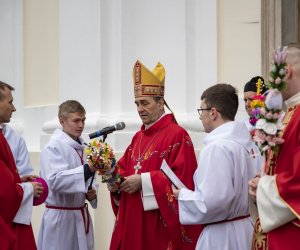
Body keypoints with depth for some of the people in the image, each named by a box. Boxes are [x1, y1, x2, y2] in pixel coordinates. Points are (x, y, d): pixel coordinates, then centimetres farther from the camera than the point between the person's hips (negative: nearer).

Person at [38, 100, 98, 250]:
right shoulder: (54, 147, -14)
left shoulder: (82, 147, 9)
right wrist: (88, 169, -36)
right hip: (60, 217, -7)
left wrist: (91, 192, -2)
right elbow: (55, 181, -27)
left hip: (81, 215, 7)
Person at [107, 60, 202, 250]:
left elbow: (181, 178, -19)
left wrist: (143, 181, -20)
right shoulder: (138, 137, 15)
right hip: (132, 220, 8)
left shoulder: (178, 135, -10)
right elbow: (124, 168, 20)